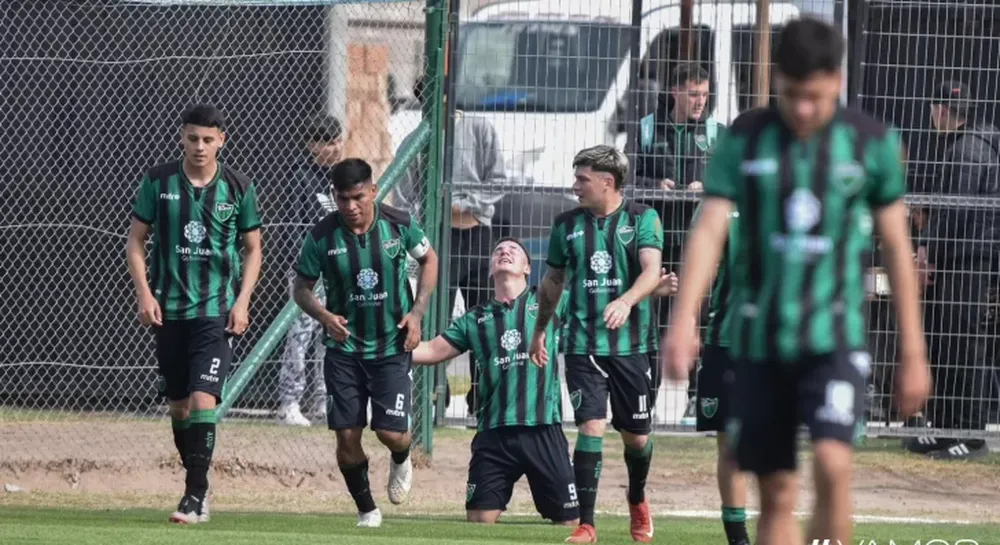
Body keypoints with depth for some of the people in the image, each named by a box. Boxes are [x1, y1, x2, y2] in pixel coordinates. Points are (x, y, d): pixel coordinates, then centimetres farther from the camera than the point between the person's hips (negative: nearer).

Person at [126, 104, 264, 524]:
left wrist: (242, 301, -3)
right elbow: (136, 241, 6)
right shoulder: (158, 182, 0)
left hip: (217, 312, -2)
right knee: (179, 405, 10)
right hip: (168, 309, 2)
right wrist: (144, 294, -5)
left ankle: (195, 497, -13)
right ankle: (198, 485, 26)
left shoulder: (239, 188, -1)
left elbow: (252, 249, 8)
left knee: (203, 399, -15)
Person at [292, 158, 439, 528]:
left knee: (391, 432, -8)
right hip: (343, 349, 0)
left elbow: (429, 259, 10)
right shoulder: (322, 236, -11)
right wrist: (323, 315, -20)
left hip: (392, 346, 0)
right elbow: (301, 287, 1)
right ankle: (366, 509, 17)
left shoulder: (399, 224, -9)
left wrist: (416, 312, -2)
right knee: (347, 436, -4)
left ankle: (401, 461, 30)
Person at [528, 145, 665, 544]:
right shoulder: (567, 224, 7)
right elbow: (553, 280, 20)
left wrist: (626, 302, -34)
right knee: (591, 427, -13)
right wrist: (540, 330, 25)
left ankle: (637, 500, 39)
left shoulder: (642, 219, -2)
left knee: (635, 436, 8)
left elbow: (651, 271, -16)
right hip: (584, 344, 1)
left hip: (633, 345, -1)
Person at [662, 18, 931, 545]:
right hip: (760, 339, 2)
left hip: (835, 338, -2)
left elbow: (896, 246, 6)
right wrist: (684, 318, -21)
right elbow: (709, 229, -6)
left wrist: (913, 352, 7)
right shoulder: (744, 139, 0)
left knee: (832, 464, -22)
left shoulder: (873, 142, 0)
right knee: (776, 494, 5)